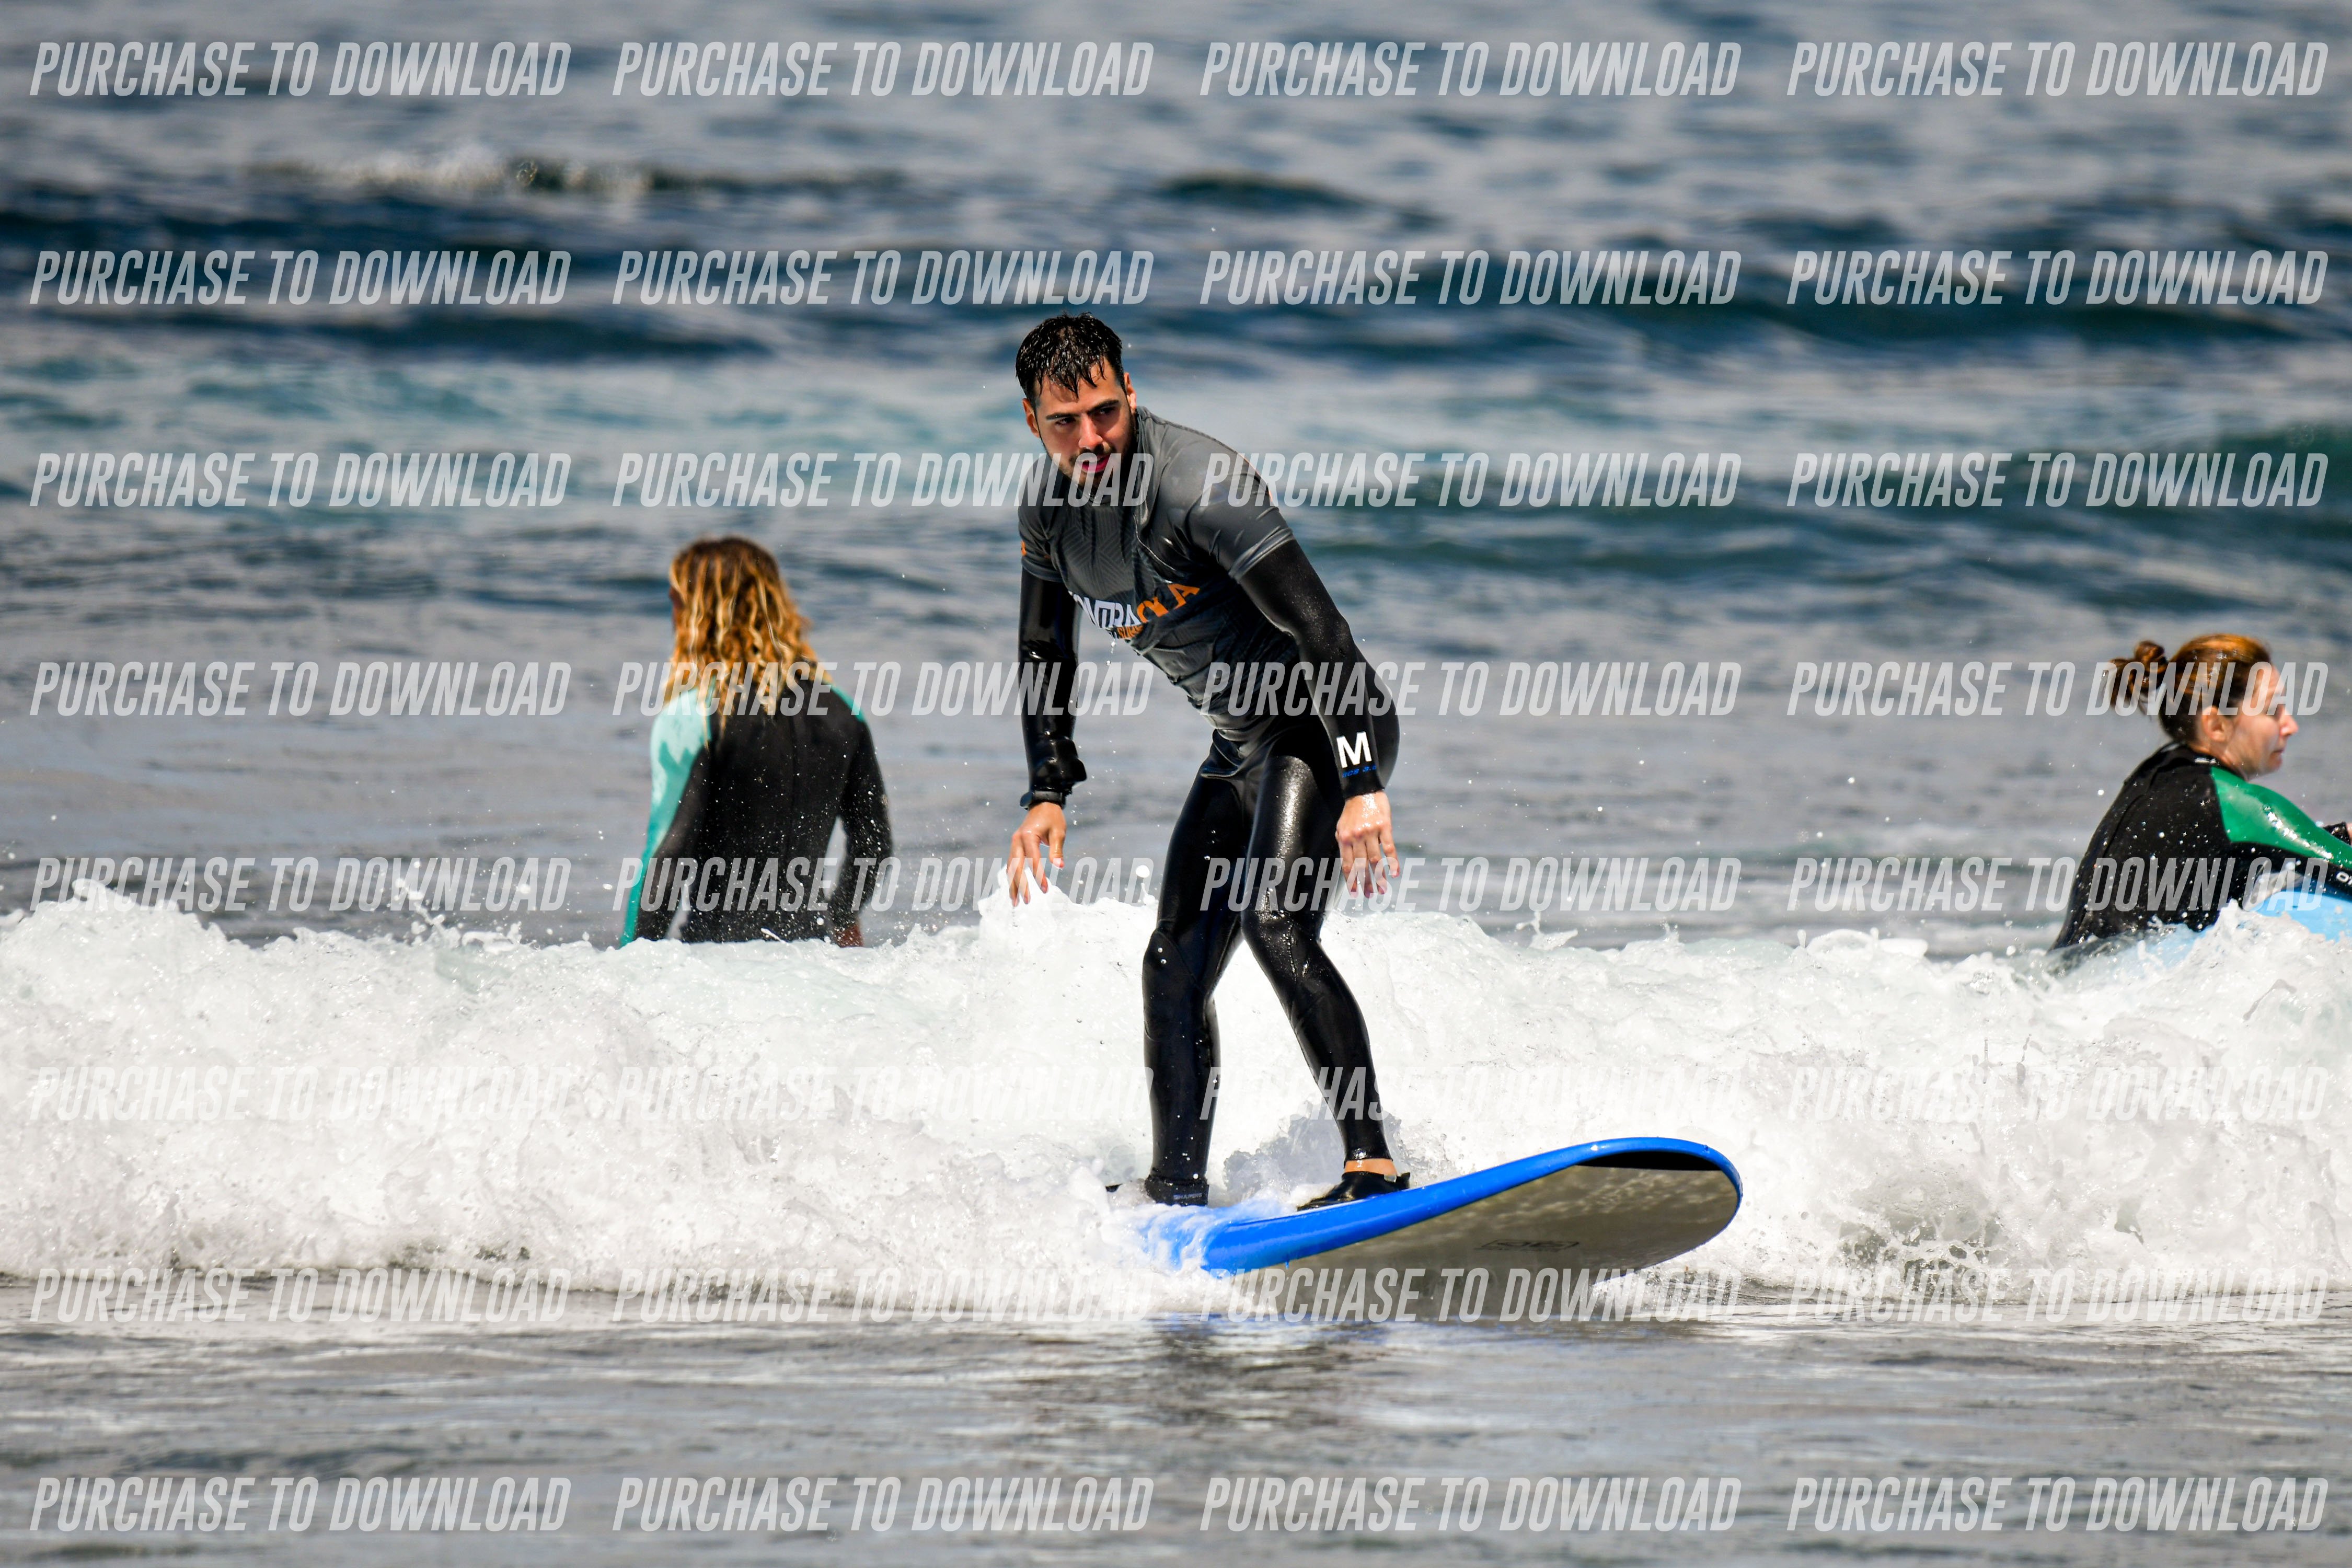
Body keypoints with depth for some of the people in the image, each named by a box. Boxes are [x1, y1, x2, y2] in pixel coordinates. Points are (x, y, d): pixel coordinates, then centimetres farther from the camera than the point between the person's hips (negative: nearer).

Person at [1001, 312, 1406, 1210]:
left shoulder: (1198, 487, -25)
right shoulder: (1050, 509, 1)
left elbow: (1321, 632, -28)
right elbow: (1044, 657, 17)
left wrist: (1361, 788, -33)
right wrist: (1048, 793, 5)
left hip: (1326, 727, -9)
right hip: (1241, 744, 9)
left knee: (1273, 924, -27)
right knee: (1175, 968, 8)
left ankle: (1372, 1164, -33)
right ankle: (1177, 1196, 18)